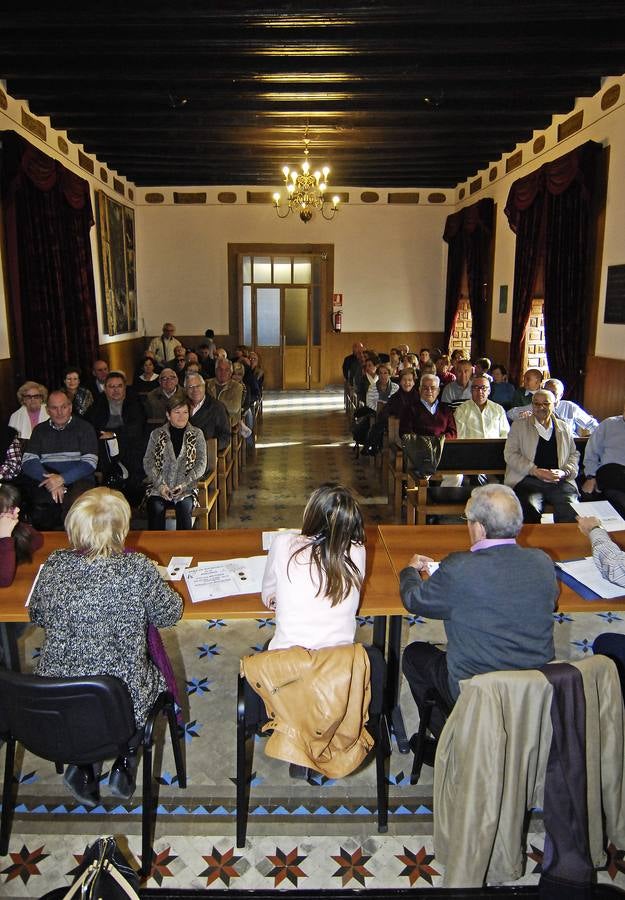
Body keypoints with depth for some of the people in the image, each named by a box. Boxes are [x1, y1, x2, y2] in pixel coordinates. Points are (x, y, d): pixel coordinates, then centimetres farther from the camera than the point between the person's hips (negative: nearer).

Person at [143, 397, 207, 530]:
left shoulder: (197, 434, 9)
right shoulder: (157, 434, 12)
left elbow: (201, 464, 2)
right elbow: (148, 462, 5)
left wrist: (184, 484, -11)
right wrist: (160, 484, -10)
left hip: (185, 488, 0)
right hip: (159, 486, 1)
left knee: (185, 507, -31)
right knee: (155, 507, -29)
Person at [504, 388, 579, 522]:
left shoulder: (564, 428, 22)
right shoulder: (519, 425, 13)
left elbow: (574, 454, 21)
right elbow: (510, 454, 3)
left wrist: (565, 472, -1)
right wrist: (535, 471, -9)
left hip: (559, 481, 2)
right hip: (528, 479, -2)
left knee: (572, 511, -26)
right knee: (531, 509, -32)